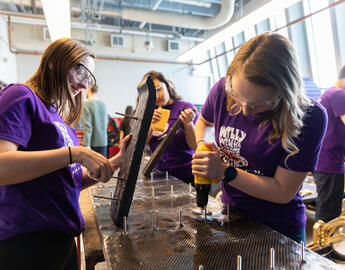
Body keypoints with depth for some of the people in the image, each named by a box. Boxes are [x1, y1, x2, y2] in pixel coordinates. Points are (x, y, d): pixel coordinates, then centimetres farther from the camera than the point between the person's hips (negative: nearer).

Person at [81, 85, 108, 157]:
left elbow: (87, 126, -15)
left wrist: (87, 144, -15)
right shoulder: (103, 104, 7)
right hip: (103, 143, 4)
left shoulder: (87, 104, -9)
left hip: (92, 143, -4)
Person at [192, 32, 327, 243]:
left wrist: (225, 172, -27)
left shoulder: (310, 117, -25)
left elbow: (283, 192, -21)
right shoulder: (224, 89, -16)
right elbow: (203, 121, 6)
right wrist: (201, 145, -13)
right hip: (229, 213, 4)